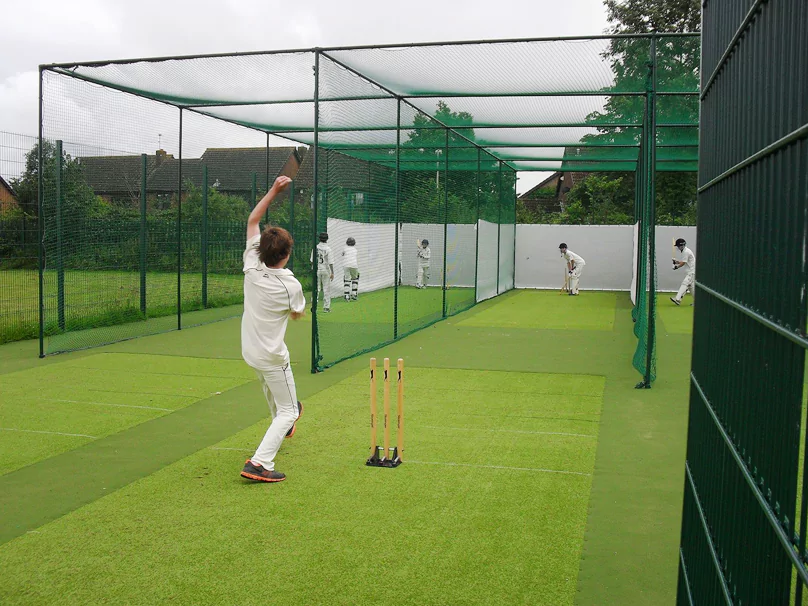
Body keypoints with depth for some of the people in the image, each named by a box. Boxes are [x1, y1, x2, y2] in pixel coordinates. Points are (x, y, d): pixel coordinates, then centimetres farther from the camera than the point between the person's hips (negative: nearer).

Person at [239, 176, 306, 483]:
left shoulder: (252, 267, -11)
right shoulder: (291, 286, -23)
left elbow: (252, 220, 0)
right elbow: (297, 314, 0)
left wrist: (274, 190, -2)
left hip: (249, 351, 7)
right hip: (272, 357, -6)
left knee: (269, 384, 34)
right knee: (288, 411, 4)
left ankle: (281, 423, 60)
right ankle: (259, 463, -11)